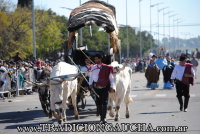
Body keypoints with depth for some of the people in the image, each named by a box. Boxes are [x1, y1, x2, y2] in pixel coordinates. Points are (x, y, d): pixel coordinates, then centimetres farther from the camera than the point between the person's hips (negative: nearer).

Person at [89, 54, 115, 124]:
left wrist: (112, 87, -7)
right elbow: (91, 77, 20)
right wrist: (90, 84, 6)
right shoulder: (93, 68, 11)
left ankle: (103, 118, -7)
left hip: (104, 87, -4)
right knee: (98, 102, 6)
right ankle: (101, 116, 21)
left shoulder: (106, 68, -1)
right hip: (96, 87, 4)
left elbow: (111, 78, 0)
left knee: (104, 102, -9)